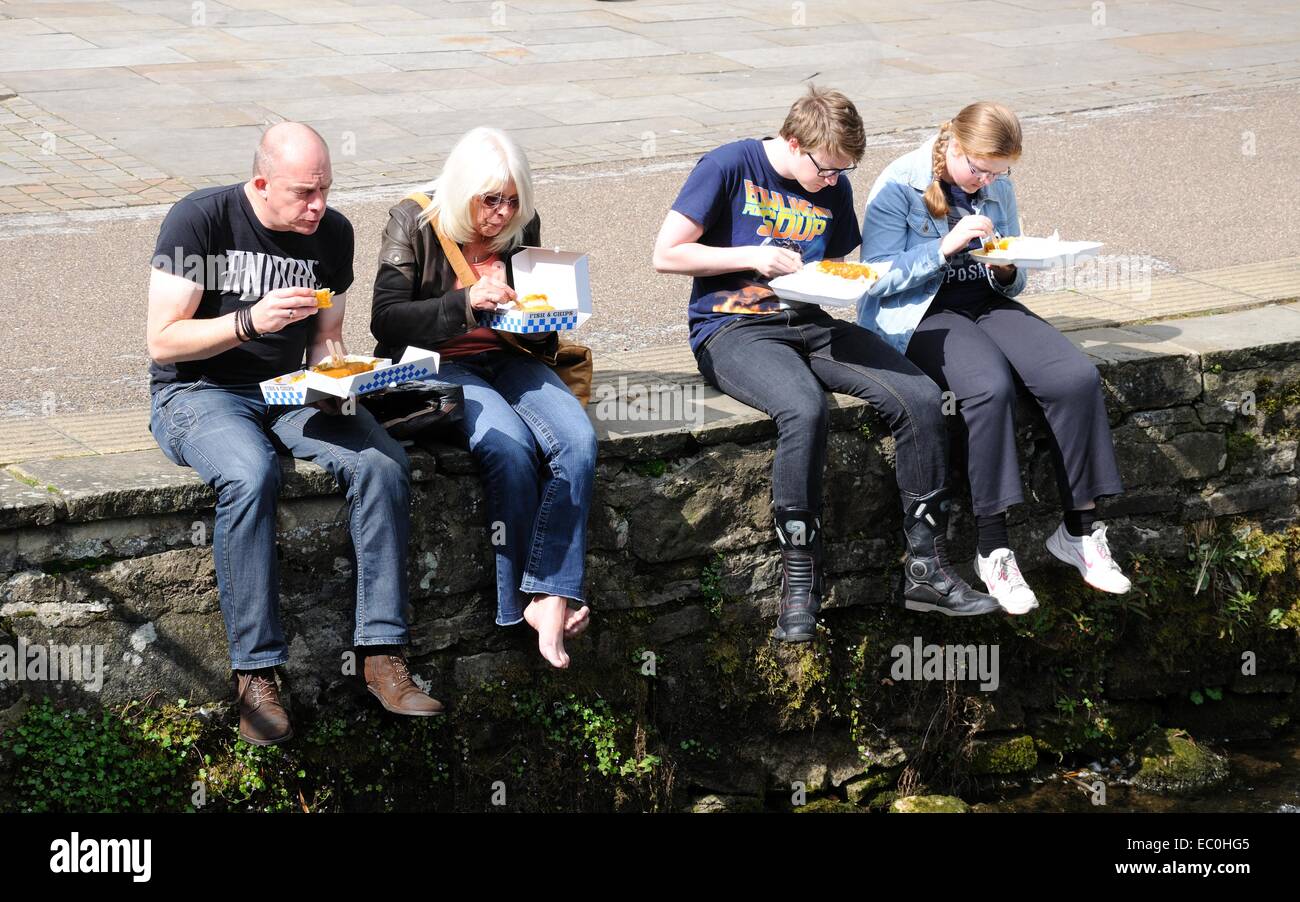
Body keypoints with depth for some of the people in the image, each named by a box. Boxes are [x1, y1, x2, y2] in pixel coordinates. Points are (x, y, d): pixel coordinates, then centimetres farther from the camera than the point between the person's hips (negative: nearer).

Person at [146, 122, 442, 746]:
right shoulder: (199, 220, -11)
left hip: (289, 391, 5)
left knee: (383, 464, -24)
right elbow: (163, 342, -13)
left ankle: (381, 653, -21)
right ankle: (255, 674, -34)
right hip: (197, 393, -5)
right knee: (250, 474, -38)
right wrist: (250, 322, -26)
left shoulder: (332, 233, 4)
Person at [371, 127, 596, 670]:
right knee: (510, 446, -33)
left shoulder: (522, 227, 8)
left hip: (509, 360, 5)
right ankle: (520, 600, -19)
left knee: (577, 439, -25)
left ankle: (549, 598, -30)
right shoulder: (414, 223, -6)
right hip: (438, 366, -5)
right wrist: (466, 302, -25)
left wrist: (541, 326, -4)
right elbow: (386, 319, -13)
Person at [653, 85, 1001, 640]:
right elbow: (666, 255, -8)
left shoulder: (834, 189, 12)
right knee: (805, 407, -39)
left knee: (920, 396, -18)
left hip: (809, 324, 6)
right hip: (733, 329, -6)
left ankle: (925, 568, -11)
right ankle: (799, 580, -27)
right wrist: (753, 257, -12)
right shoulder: (730, 167, -6)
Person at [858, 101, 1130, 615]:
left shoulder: (998, 188, 11)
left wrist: (1007, 271, -5)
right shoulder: (900, 186, -6)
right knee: (991, 386, -36)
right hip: (919, 315, -6)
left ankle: (1079, 530, -10)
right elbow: (877, 278, -11)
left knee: (1077, 378, -21)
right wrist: (945, 247, -20)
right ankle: (992, 548, -29)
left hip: (986, 303, 6)